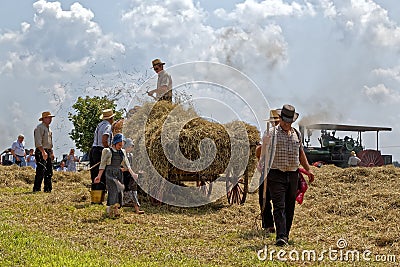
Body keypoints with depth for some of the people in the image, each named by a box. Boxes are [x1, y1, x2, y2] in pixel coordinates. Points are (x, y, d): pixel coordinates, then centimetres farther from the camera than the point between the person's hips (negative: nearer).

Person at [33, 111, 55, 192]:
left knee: (49, 172, 10)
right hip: (41, 152, -9)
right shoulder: (39, 128, -10)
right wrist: (43, 152, -26)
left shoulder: (48, 129, 20)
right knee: (41, 171, -14)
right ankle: (36, 189, -12)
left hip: (48, 152, 9)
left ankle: (48, 189, 15)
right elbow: (38, 142, -19)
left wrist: (51, 153, 22)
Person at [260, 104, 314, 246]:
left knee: (290, 207, 8)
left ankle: (286, 236, 16)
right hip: (276, 175, -5)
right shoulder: (272, 133, 0)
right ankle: (281, 237, -19)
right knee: (279, 207, -12)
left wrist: (308, 170, 17)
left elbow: (301, 154, 23)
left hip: (293, 175, 5)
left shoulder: (296, 134, 15)